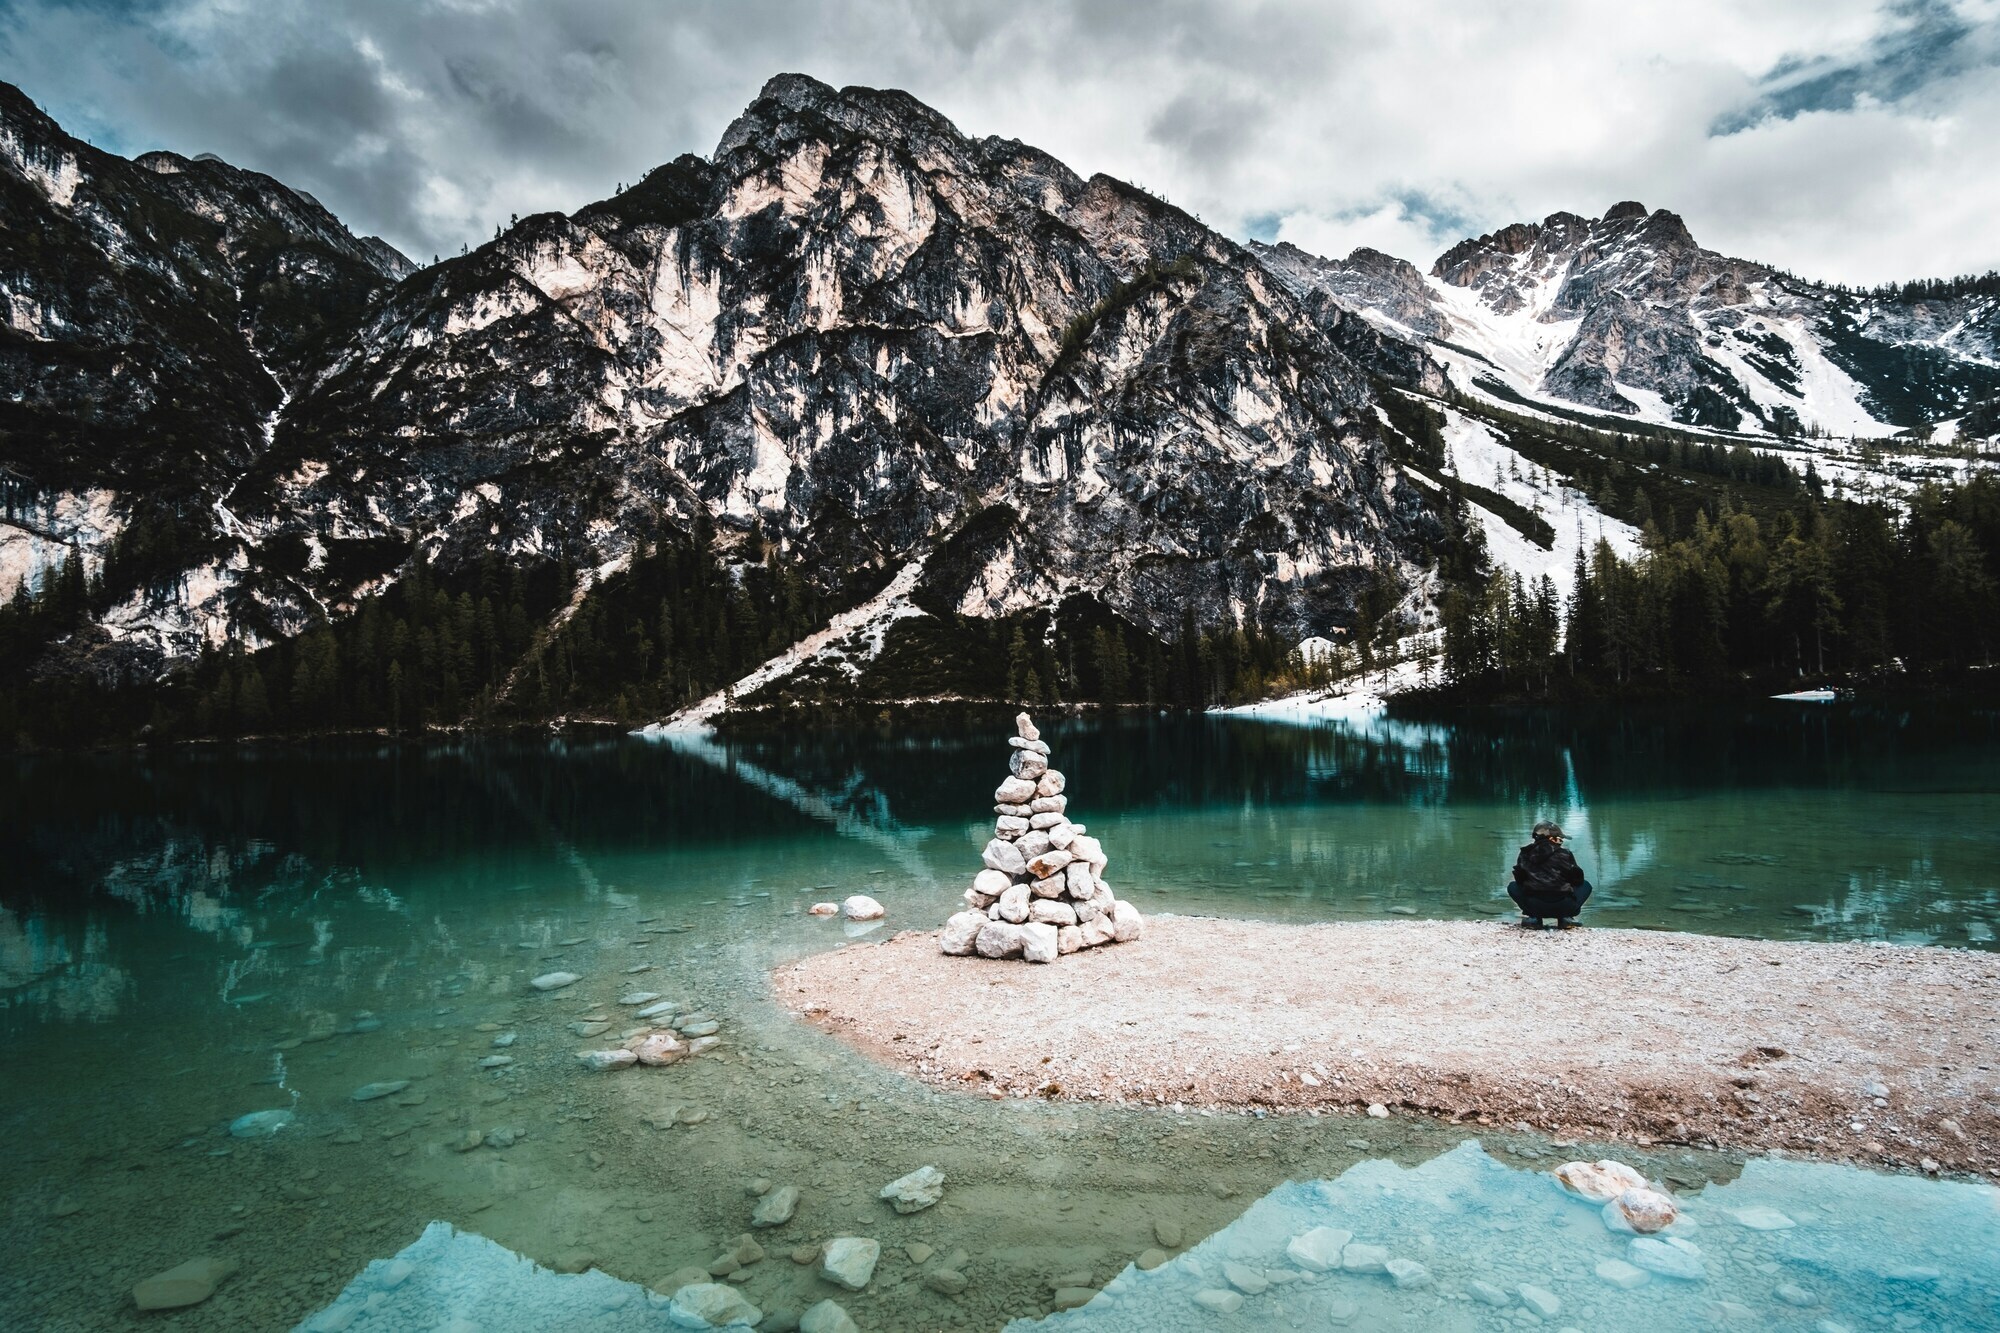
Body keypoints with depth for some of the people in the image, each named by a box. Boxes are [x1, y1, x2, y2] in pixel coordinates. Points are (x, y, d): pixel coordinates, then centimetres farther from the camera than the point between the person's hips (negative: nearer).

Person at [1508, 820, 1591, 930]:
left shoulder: (1526, 853, 9)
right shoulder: (1564, 853, 5)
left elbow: (1519, 879, 13)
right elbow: (1578, 879, 11)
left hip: (1534, 906, 1)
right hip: (1563, 907, -1)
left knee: (1512, 887, 29)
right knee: (1585, 885, 26)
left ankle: (1533, 917, 7)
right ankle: (1566, 917, 8)